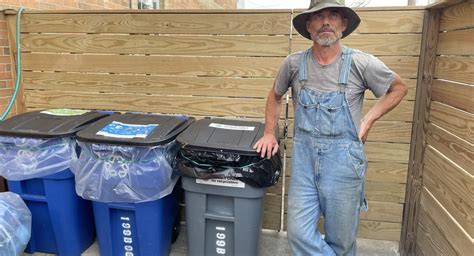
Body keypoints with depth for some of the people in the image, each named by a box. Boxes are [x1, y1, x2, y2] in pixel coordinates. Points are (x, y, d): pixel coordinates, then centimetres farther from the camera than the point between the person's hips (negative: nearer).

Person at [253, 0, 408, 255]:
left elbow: (399, 88, 9)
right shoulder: (293, 63, -1)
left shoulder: (362, 63, -8)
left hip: (343, 160, -2)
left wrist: (368, 120, 0)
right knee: (299, 233, 3)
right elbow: (275, 96, 17)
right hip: (303, 157, 2)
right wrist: (269, 133, 10)